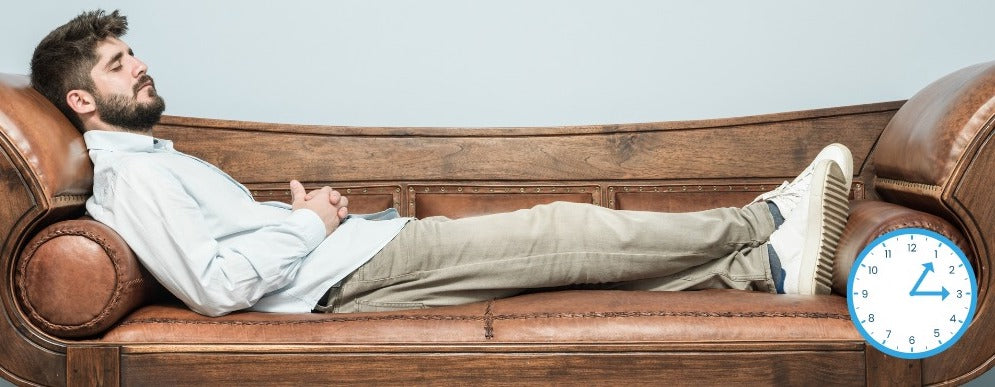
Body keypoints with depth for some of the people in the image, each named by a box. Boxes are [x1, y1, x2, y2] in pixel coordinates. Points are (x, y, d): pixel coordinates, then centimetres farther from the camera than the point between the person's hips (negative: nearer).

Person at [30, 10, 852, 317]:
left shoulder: (156, 157, 21)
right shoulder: (128, 177, -11)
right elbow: (217, 286, -22)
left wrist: (309, 211, 7)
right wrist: (307, 223, -11)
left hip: (363, 252, 10)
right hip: (347, 275, -10)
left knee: (573, 241, 2)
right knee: (569, 233, -11)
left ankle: (761, 266, 5)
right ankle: (760, 222, 4)